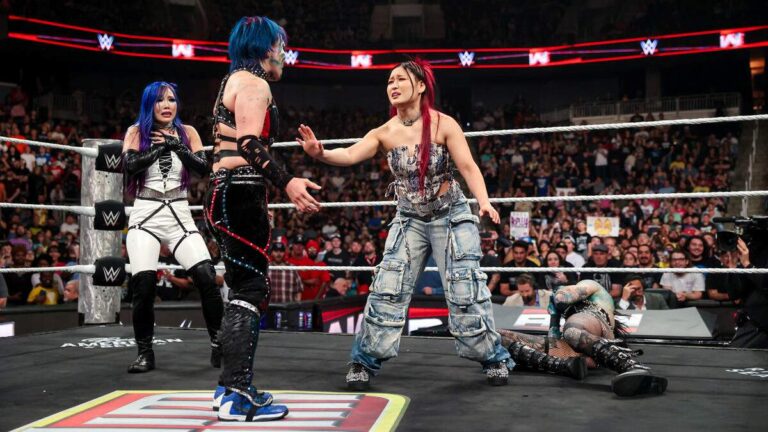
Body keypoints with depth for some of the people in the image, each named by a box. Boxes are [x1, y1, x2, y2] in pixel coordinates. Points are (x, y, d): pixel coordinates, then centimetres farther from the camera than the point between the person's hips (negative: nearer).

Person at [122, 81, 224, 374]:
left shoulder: (187, 132, 9)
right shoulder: (136, 132, 5)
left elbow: (203, 168, -3)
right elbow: (129, 165, -12)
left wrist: (175, 144, -10)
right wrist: (161, 146, -10)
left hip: (180, 216, 1)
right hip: (145, 216, -1)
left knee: (207, 278, -13)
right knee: (143, 286, -13)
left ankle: (218, 347, 0)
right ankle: (145, 353, 5)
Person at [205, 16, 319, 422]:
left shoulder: (234, 82, 24)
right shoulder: (253, 83, -7)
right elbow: (248, 143, -23)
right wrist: (286, 181, -33)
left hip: (228, 195, 11)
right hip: (239, 196, -11)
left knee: (243, 289, 14)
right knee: (250, 292, -9)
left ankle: (230, 387, 20)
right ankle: (236, 397, -9)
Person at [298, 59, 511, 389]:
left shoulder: (443, 124, -13)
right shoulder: (385, 132, -6)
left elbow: (468, 167, -16)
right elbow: (350, 155, -20)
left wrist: (484, 201, -34)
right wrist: (321, 154, -41)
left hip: (451, 216, -2)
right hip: (409, 220, 3)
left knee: (465, 290, 0)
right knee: (387, 289, -2)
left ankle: (493, 357, 18)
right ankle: (365, 361, 9)